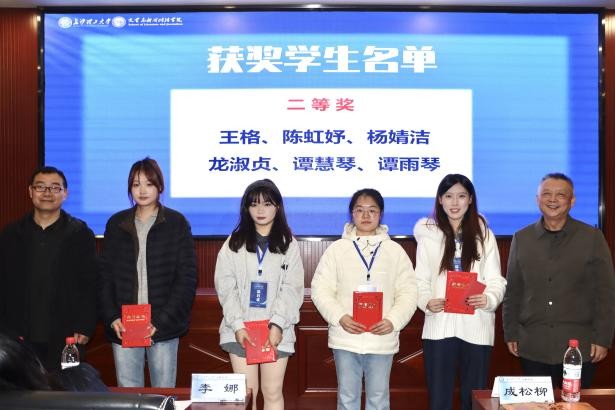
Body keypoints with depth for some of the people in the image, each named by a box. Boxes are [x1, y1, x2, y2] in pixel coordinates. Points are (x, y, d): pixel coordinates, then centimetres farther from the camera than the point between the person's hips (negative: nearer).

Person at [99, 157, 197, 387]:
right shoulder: (116, 224, 11)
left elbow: (186, 278, -3)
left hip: (164, 326, -2)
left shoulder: (176, 223, 2)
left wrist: (160, 320, -11)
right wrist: (112, 318, -4)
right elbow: (105, 276, 10)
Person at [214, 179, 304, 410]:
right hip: (241, 330, 1)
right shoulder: (234, 243, 8)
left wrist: (278, 324, -15)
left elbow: (292, 289, -2)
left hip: (276, 330, 0)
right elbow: (225, 287, 0)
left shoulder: (288, 244, 6)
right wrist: (237, 324, -12)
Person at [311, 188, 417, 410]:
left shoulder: (395, 250, 4)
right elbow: (321, 290, -2)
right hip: (345, 339, 0)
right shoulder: (337, 249, 1)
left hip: (382, 339, 1)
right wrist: (340, 317, -16)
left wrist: (393, 321, -15)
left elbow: (408, 293, 1)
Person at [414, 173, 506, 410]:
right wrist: (426, 302, -18)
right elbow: (420, 280, 3)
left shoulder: (484, 235, 6)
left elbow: (496, 281, 4)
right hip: (439, 327, 0)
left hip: (476, 328, 1)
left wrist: (489, 299, -18)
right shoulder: (428, 235, 4)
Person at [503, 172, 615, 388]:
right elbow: (513, 291, 9)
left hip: (579, 347, -2)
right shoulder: (521, 238, 6)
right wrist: (510, 334, 7)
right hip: (532, 347, 2)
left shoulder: (592, 238, 0)